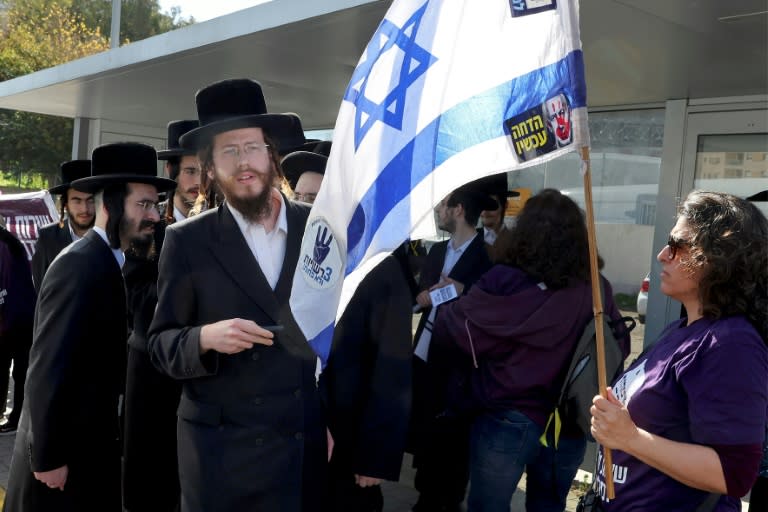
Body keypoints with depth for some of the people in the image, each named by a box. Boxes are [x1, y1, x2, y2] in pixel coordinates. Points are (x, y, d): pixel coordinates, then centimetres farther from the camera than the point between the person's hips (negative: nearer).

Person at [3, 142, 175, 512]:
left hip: (86, 443, 8)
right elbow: (49, 367, -23)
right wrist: (47, 456, -19)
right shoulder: (81, 265, -21)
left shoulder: (104, 261, 8)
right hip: (64, 451, -8)